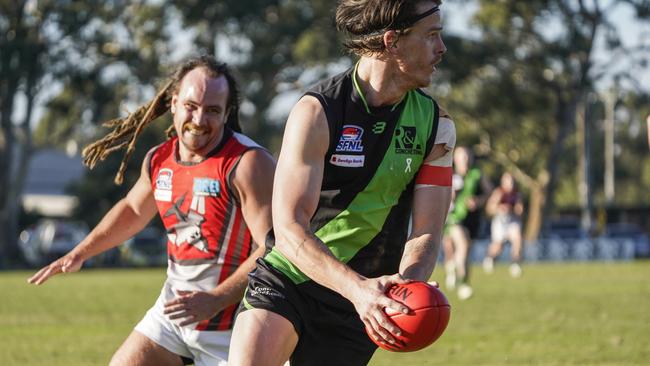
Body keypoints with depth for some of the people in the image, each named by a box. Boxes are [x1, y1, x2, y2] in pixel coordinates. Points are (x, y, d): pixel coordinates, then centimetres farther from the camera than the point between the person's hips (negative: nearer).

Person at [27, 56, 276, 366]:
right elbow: (132, 210, 26)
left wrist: (216, 300, -29)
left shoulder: (248, 163, -19)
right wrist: (78, 254, 25)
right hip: (172, 308, 7)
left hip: (228, 323, -7)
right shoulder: (159, 160, 4)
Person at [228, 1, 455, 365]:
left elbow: (426, 232, -4)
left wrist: (407, 285, -28)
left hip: (354, 306, 4)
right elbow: (288, 229, -22)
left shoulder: (437, 126, -1)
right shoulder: (316, 112, -15)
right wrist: (357, 287, -37)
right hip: (285, 279, -4)